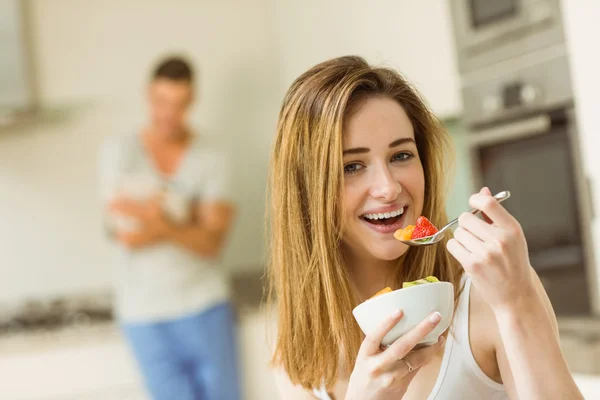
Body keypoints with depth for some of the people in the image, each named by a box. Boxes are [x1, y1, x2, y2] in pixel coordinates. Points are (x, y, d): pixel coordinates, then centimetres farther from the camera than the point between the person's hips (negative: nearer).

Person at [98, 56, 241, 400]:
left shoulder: (212, 158, -2)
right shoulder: (119, 151, -2)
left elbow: (212, 243, -10)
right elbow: (125, 233, -10)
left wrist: (166, 226, -27)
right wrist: (192, 220, -9)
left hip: (205, 306, 1)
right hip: (145, 311, -1)